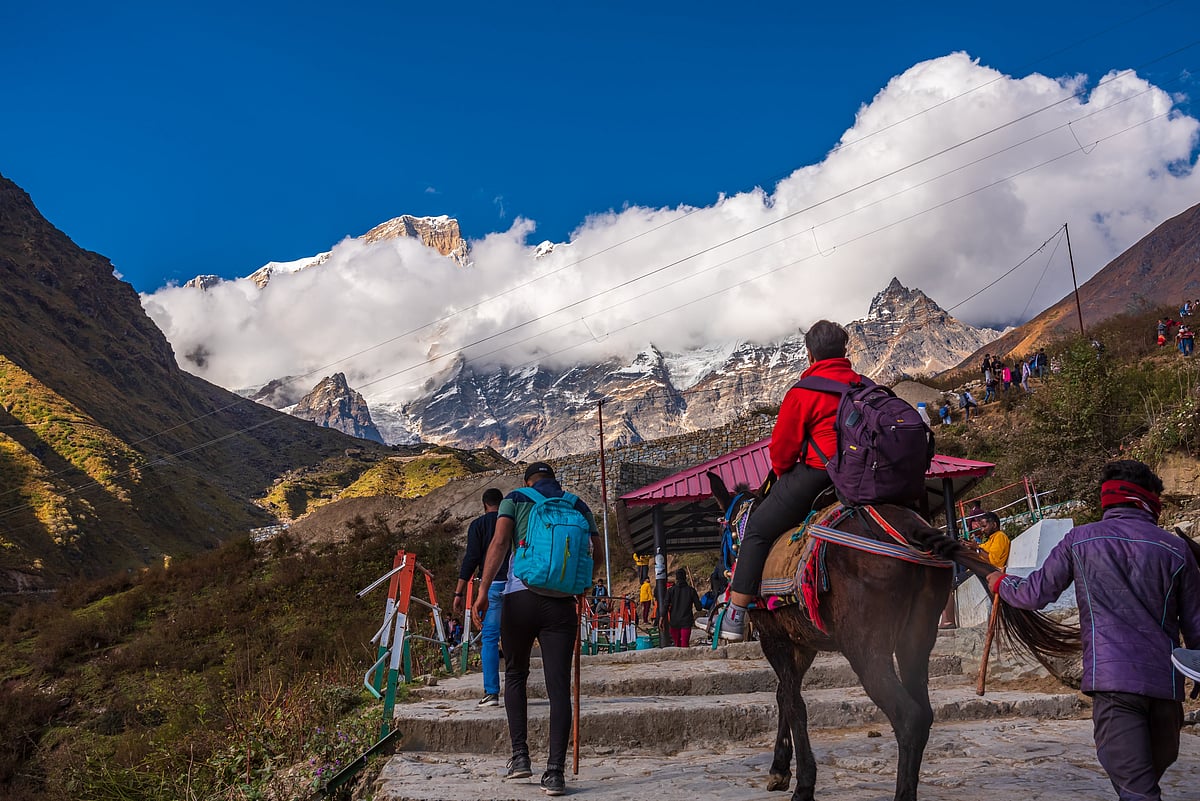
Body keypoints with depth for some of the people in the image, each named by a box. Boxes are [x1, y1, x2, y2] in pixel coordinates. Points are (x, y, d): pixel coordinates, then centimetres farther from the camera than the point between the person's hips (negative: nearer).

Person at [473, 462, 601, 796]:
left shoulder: (515, 499, 10)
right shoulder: (579, 506, 16)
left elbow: (500, 542, -5)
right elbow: (595, 554, 9)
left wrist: (484, 590, -9)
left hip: (520, 597, -1)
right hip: (561, 604, 1)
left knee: (515, 675, 18)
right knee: (559, 686, 1)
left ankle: (520, 756, 13)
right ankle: (555, 772, -3)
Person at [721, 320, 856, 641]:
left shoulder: (803, 393, -9)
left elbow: (782, 449, -6)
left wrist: (783, 473, 16)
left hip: (817, 476, -7)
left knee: (757, 530, 3)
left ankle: (735, 617, -1)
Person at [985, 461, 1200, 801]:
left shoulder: (1080, 539, 3)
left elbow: (1035, 594, 8)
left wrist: (1001, 583, 29)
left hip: (1112, 677, -2)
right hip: (1166, 681, 3)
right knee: (1155, 768, 22)